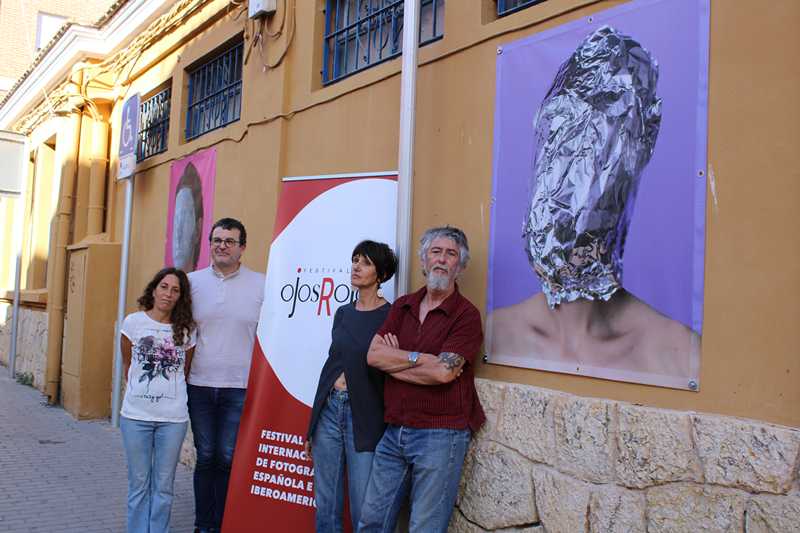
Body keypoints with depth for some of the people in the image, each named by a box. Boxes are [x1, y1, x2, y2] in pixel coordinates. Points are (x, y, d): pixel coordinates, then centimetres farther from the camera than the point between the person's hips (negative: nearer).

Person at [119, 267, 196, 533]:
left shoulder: (186, 330, 1)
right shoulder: (133, 322, -1)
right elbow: (128, 366, 10)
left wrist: (171, 392, 8)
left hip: (173, 418, 1)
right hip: (136, 415, 0)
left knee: (163, 486, 8)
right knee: (139, 484, 8)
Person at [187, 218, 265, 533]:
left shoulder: (260, 285, -2)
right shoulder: (193, 281, 5)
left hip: (240, 388, -2)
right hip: (200, 385, 2)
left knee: (228, 459, 3)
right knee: (206, 457, 10)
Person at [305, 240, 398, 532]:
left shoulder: (390, 316, -6)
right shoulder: (343, 313, 12)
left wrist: (386, 358, -25)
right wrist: (313, 425, 17)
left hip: (363, 418, -6)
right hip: (329, 409, 6)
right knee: (326, 505, 11)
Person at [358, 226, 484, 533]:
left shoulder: (466, 315, -8)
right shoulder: (403, 306, 9)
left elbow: (443, 372, -19)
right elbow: (373, 355, -2)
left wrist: (394, 360, -7)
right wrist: (420, 358, -11)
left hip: (439, 435, -5)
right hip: (394, 431, 6)